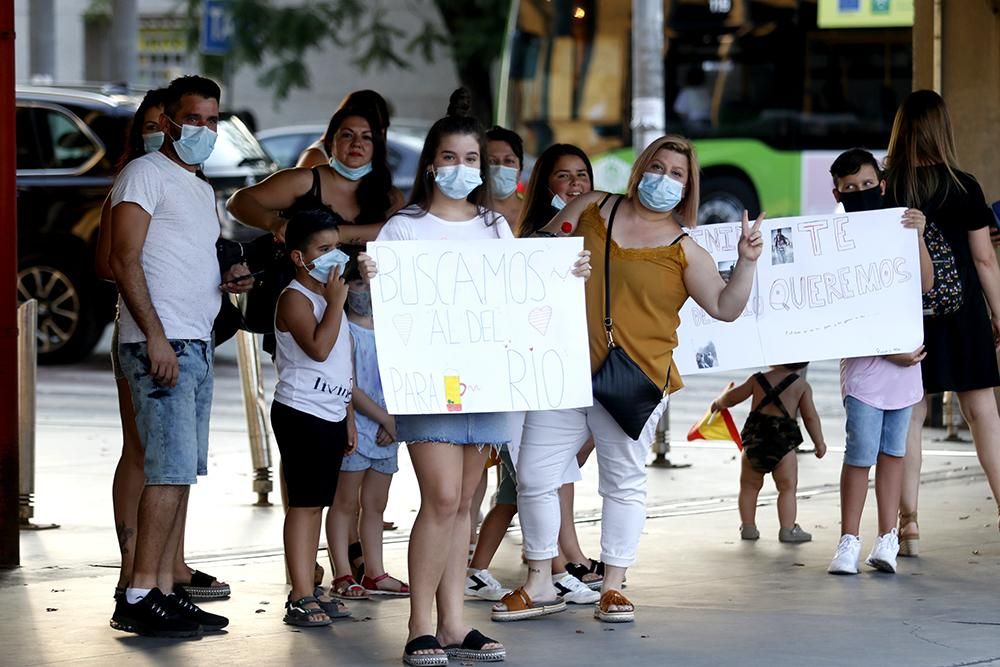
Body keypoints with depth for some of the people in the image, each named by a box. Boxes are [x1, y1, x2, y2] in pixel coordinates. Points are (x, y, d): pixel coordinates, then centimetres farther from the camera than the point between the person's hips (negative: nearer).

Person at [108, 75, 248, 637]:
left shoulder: (203, 190, 23)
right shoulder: (146, 174, -4)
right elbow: (125, 260, -13)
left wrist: (229, 283, 7)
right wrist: (157, 337, -20)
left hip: (198, 345, 9)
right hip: (160, 344, -9)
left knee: (181, 474, 7)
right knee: (171, 470, -14)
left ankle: (166, 591, 9)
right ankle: (140, 598, -13)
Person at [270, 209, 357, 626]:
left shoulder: (328, 296, 18)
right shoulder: (295, 298, -11)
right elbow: (319, 348, -26)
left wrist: (348, 416, 22)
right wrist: (336, 301, -19)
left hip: (331, 415, 9)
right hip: (301, 413, -9)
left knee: (316, 504, 10)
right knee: (303, 504, -9)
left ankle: (307, 593, 13)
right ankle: (300, 598, -10)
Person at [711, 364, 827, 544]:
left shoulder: (758, 379, 5)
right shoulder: (801, 385, 1)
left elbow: (731, 398, 12)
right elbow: (810, 416, 1)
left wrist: (719, 402, 35)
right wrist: (819, 443, 11)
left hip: (754, 438, 2)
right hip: (783, 441, -2)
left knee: (749, 486, 15)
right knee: (788, 488, 4)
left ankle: (747, 527, 18)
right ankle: (788, 529, -2)